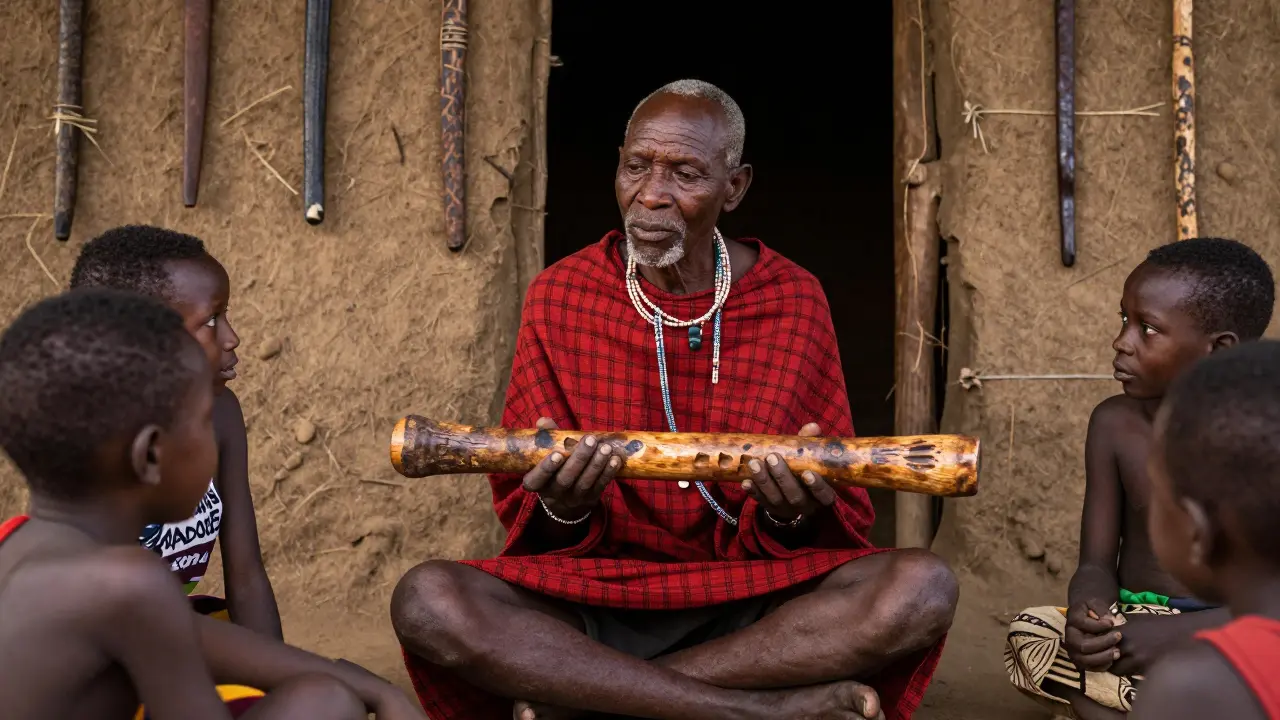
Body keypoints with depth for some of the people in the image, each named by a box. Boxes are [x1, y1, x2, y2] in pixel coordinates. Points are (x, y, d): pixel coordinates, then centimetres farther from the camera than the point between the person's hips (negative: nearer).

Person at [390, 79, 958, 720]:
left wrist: (795, 517, -20)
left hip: (750, 607, 1)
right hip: (594, 597, 0)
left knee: (921, 589, -28)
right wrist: (560, 513, -21)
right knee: (427, 600, -28)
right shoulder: (559, 297, 2)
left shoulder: (793, 301, 2)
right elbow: (534, 529, 3)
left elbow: (830, 517, 3)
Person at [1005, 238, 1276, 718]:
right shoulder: (1114, 424, 2)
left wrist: (1177, 633, -26)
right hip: (1130, 626, 4)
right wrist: (1087, 611, -22)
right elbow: (1096, 564, 2)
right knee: (1032, 633, -25)